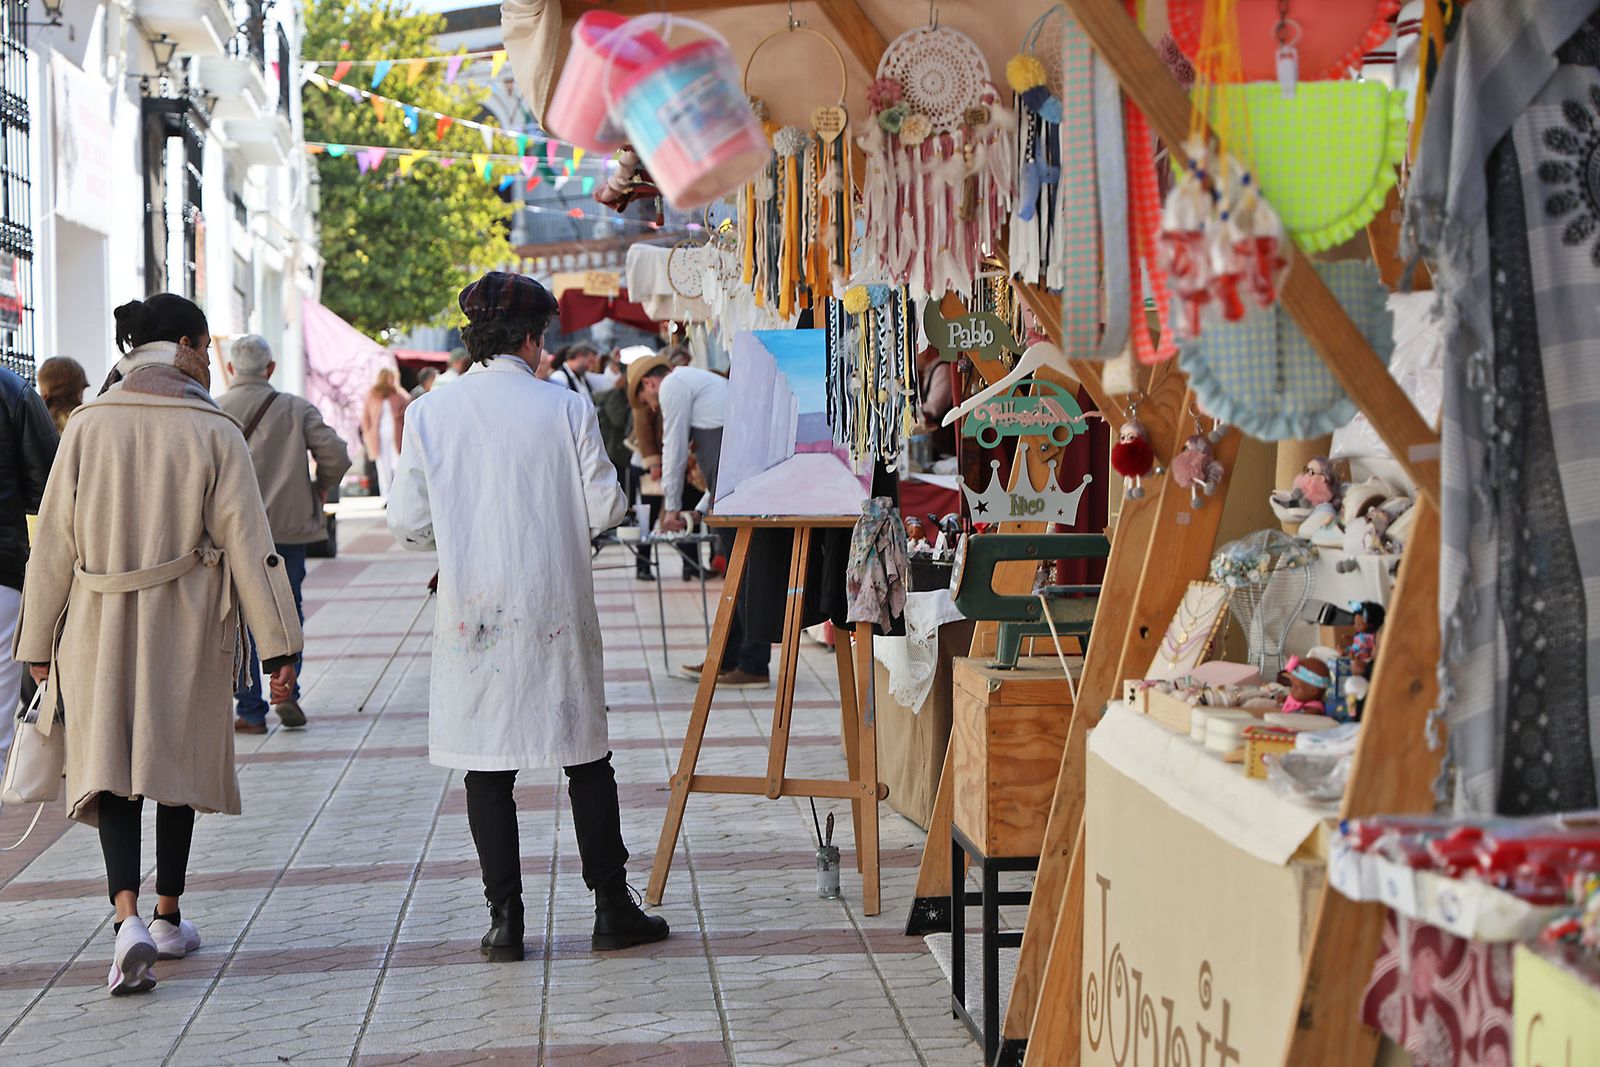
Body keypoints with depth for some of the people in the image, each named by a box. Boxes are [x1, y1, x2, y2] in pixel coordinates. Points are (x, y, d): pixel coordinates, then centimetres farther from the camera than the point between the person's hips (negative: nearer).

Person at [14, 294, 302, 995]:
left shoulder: (88, 426, -2)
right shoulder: (215, 434, -7)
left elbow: (54, 542, 1)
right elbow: (247, 545, -7)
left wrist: (39, 643, 8)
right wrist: (278, 645, -3)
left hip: (100, 625, 1)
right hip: (188, 632, 0)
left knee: (109, 766, 2)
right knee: (177, 762, 14)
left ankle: (128, 918, -17)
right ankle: (169, 918, 25)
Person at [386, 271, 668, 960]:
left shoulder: (430, 415, -3)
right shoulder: (567, 407, -6)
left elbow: (408, 523, -1)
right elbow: (604, 510, -5)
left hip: (473, 614, 1)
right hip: (557, 612, 0)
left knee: (487, 768, 7)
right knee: (587, 759, 11)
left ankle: (505, 921, 7)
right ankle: (612, 909, 15)